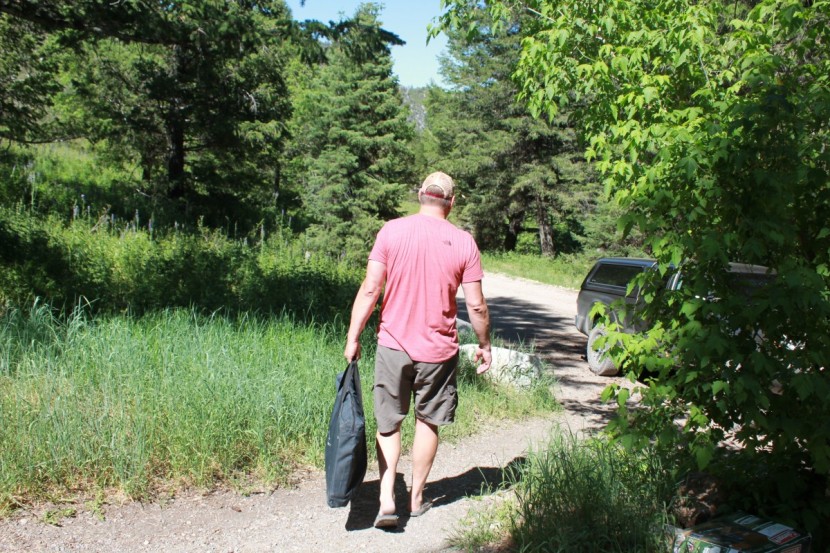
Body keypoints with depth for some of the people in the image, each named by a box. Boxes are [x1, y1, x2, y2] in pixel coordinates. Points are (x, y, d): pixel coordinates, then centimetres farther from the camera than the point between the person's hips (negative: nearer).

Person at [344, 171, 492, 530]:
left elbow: (370, 289, -9)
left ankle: (386, 500, 4)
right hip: (438, 350, 1)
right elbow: (476, 305, -5)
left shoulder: (391, 231, -6)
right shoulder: (464, 242, -5)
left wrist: (353, 336, 0)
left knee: (388, 424, 13)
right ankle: (417, 497, 27)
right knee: (428, 423, 17)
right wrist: (484, 345, 10)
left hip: (393, 345, 0)